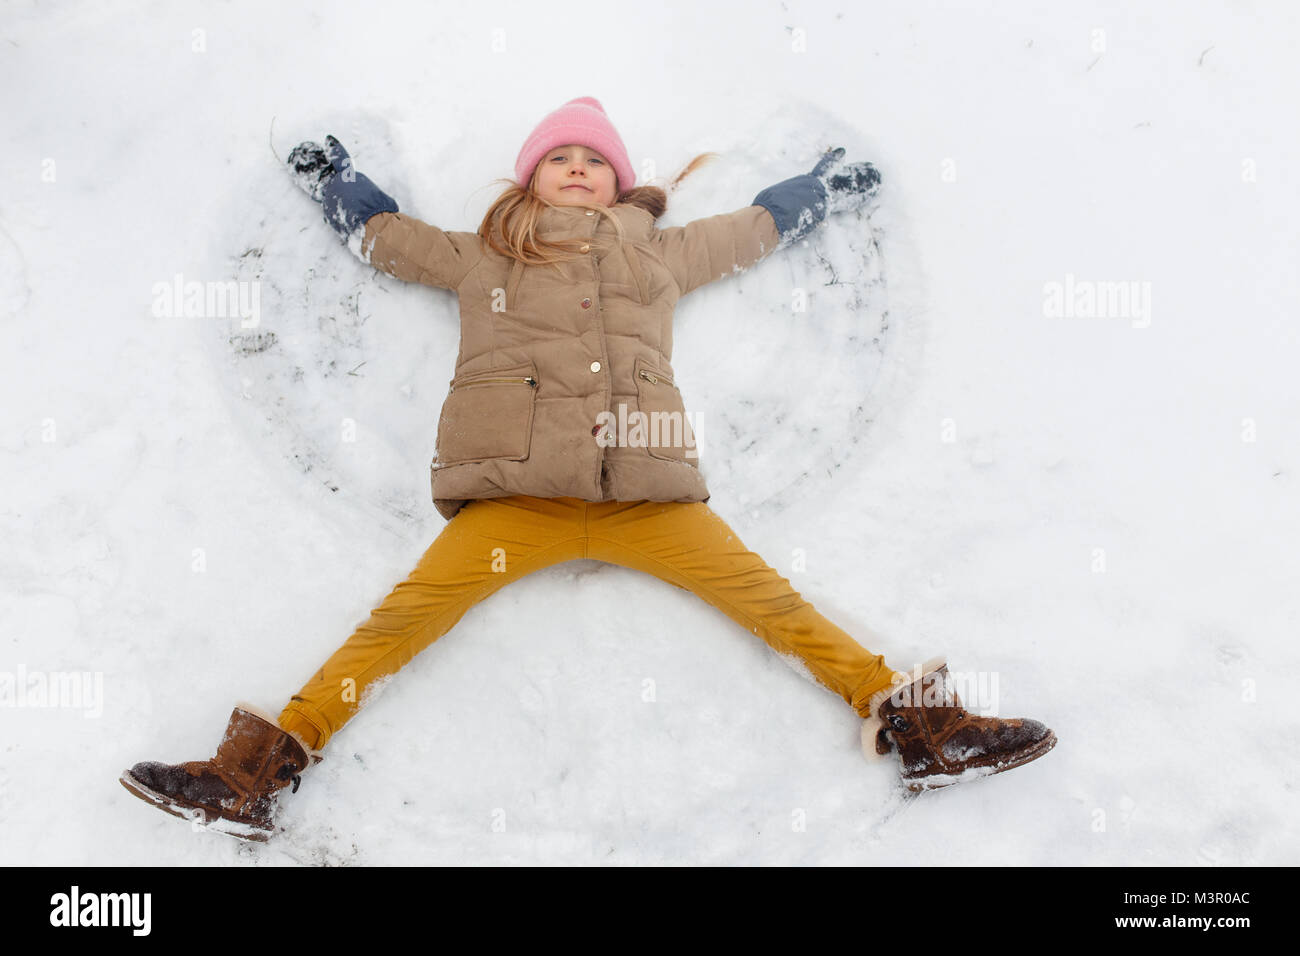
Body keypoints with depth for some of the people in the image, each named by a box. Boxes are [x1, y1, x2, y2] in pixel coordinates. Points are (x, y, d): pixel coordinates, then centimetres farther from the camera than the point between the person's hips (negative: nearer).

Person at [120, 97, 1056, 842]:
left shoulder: (662, 251, 30)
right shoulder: (483, 255, 27)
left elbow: (759, 224, 44)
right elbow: (382, 230, 41)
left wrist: (831, 181, 54)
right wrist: (331, 171, 50)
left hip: (646, 490, 1)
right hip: (514, 491, -1)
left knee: (765, 592, -11)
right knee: (408, 613, -17)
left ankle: (908, 720, -12)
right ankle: (268, 765, -21)